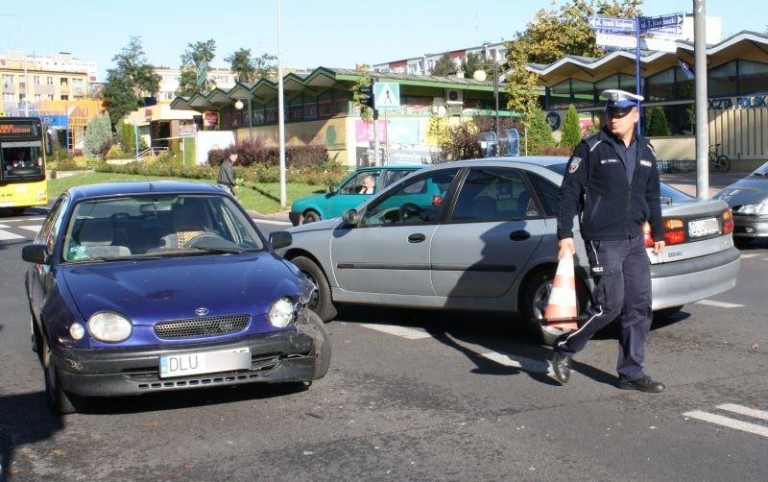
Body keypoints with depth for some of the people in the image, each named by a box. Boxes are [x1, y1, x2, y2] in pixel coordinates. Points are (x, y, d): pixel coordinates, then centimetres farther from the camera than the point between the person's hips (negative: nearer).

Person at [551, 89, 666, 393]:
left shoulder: (645, 151, 11)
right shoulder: (591, 149, -7)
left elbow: (652, 195, 21)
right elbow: (569, 193, -8)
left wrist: (658, 233, 22)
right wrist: (564, 236, -13)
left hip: (635, 241, 7)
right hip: (603, 242, -6)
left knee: (639, 306, 6)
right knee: (610, 304, -11)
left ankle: (631, 373, 17)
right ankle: (565, 348, 10)